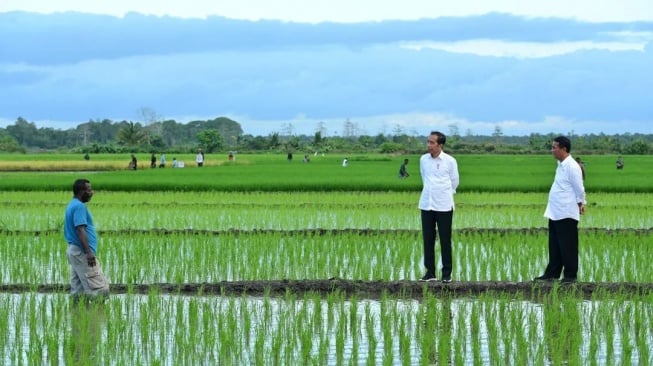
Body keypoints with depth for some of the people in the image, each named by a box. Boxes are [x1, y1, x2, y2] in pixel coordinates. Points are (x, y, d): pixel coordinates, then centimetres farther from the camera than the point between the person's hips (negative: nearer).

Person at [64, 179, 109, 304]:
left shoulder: (72, 205, 17)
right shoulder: (79, 206, -15)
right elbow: (80, 230, -24)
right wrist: (88, 252, -30)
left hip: (73, 250, 11)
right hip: (82, 252, -11)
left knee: (78, 289, 9)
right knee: (100, 289, -12)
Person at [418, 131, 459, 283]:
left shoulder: (450, 161, -8)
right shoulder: (423, 159, 2)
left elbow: (455, 181, 5)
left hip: (444, 206, -3)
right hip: (426, 205, 3)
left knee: (445, 240, 2)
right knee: (427, 239, 5)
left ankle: (447, 273, 9)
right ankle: (430, 272, 13)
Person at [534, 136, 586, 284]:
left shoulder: (572, 167, -15)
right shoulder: (561, 165, 14)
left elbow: (579, 189, -13)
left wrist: (580, 204, -2)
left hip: (566, 214, -9)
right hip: (555, 213, 9)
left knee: (567, 246, -2)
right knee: (554, 246, 14)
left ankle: (570, 275, 5)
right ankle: (552, 273, 21)